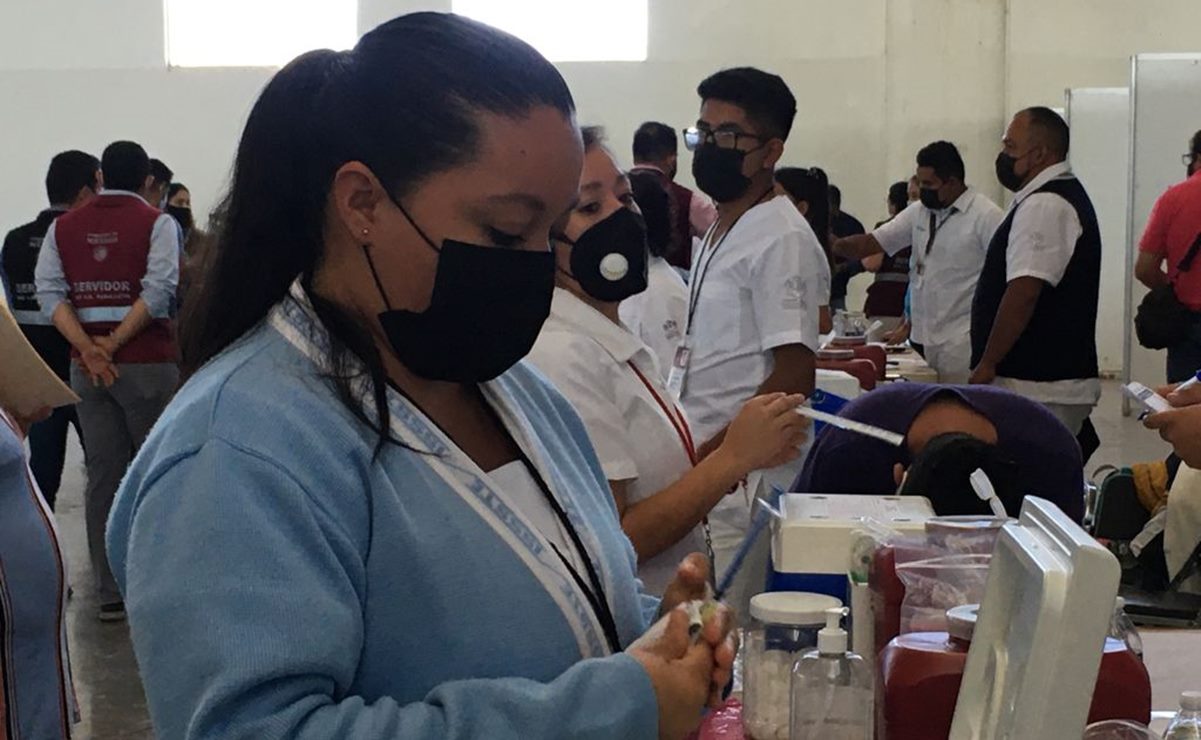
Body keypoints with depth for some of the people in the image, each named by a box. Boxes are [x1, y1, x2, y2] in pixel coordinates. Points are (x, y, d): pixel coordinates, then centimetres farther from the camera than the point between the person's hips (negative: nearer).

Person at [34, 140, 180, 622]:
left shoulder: (64, 227, 10)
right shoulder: (157, 224, -3)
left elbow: (49, 291, -2)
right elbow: (159, 290, -16)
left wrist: (88, 347, -10)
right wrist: (114, 344, -12)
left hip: (86, 364, 4)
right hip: (147, 361, -4)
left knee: (102, 475, 7)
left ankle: (111, 592, 8)